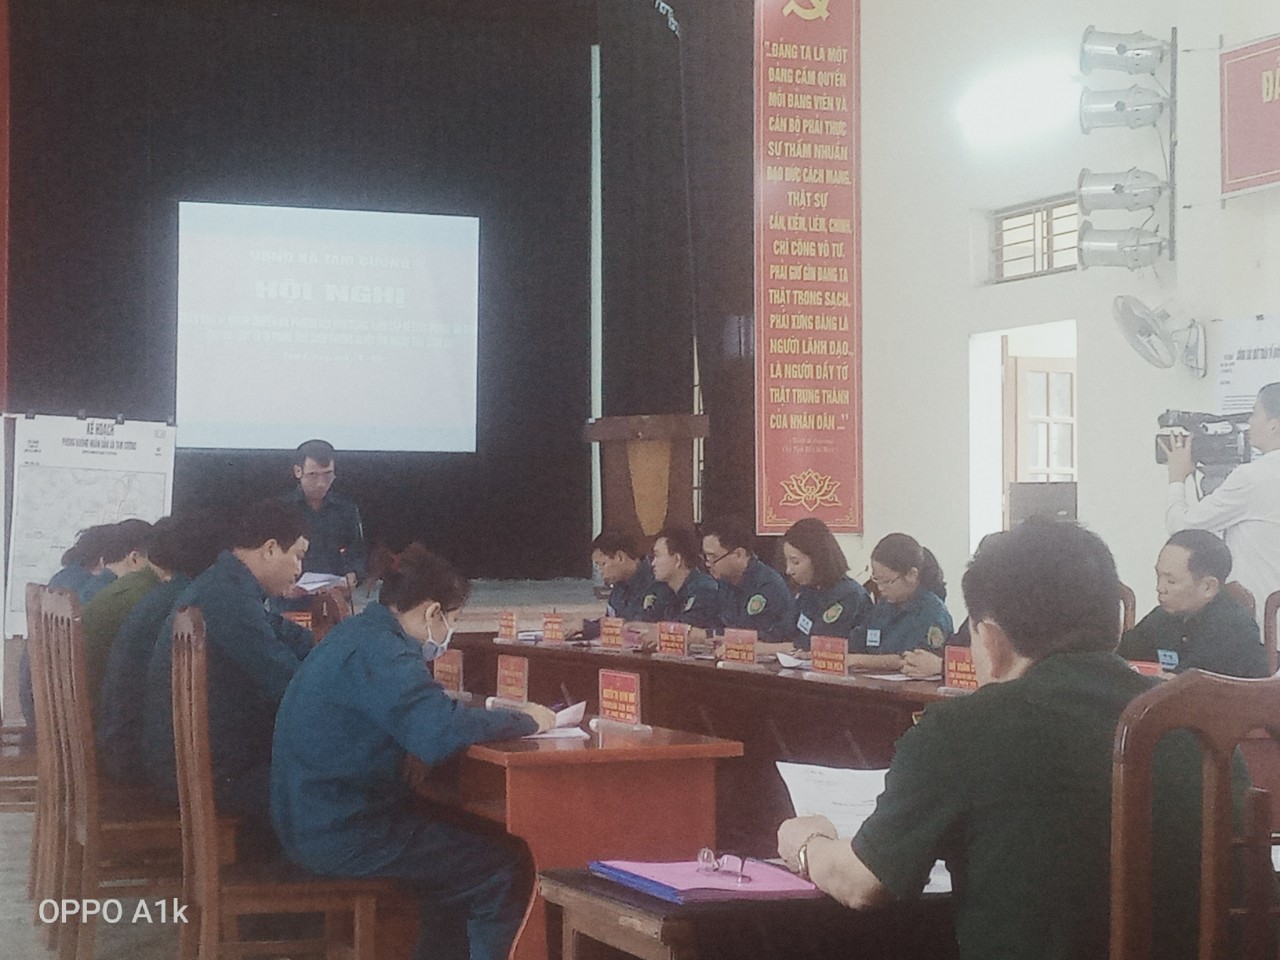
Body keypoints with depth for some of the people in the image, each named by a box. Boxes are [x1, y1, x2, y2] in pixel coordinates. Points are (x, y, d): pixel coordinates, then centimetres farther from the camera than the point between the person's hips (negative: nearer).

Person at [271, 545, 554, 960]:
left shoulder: (357, 633, 12)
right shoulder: (377, 649, -20)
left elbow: (420, 713, 23)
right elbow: (440, 734, -32)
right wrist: (524, 720, -17)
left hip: (316, 817, 11)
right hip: (343, 836, -11)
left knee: (464, 851, 23)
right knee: (503, 876, -7)